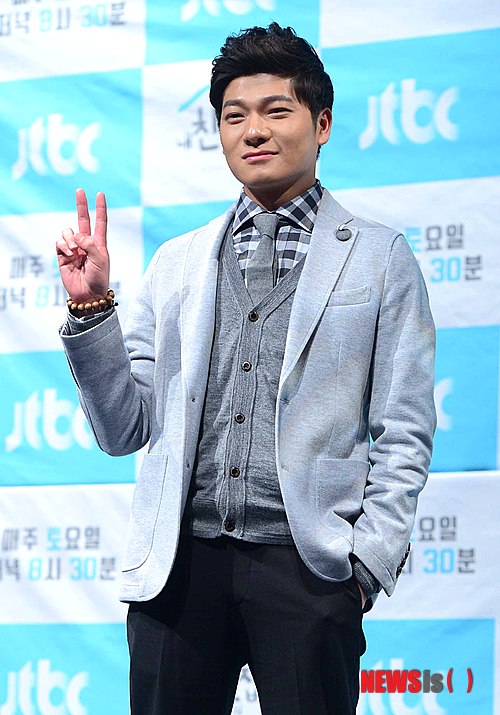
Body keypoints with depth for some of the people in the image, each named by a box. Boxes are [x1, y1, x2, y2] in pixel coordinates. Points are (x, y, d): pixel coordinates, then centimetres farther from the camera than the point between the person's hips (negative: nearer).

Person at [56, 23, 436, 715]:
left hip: (307, 564, -2)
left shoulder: (380, 258, 7)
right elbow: (124, 431, 12)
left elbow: (403, 435, 4)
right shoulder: (176, 263, 15)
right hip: (178, 561, 3)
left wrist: (369, 561, -7)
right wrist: (90, 306, 0)